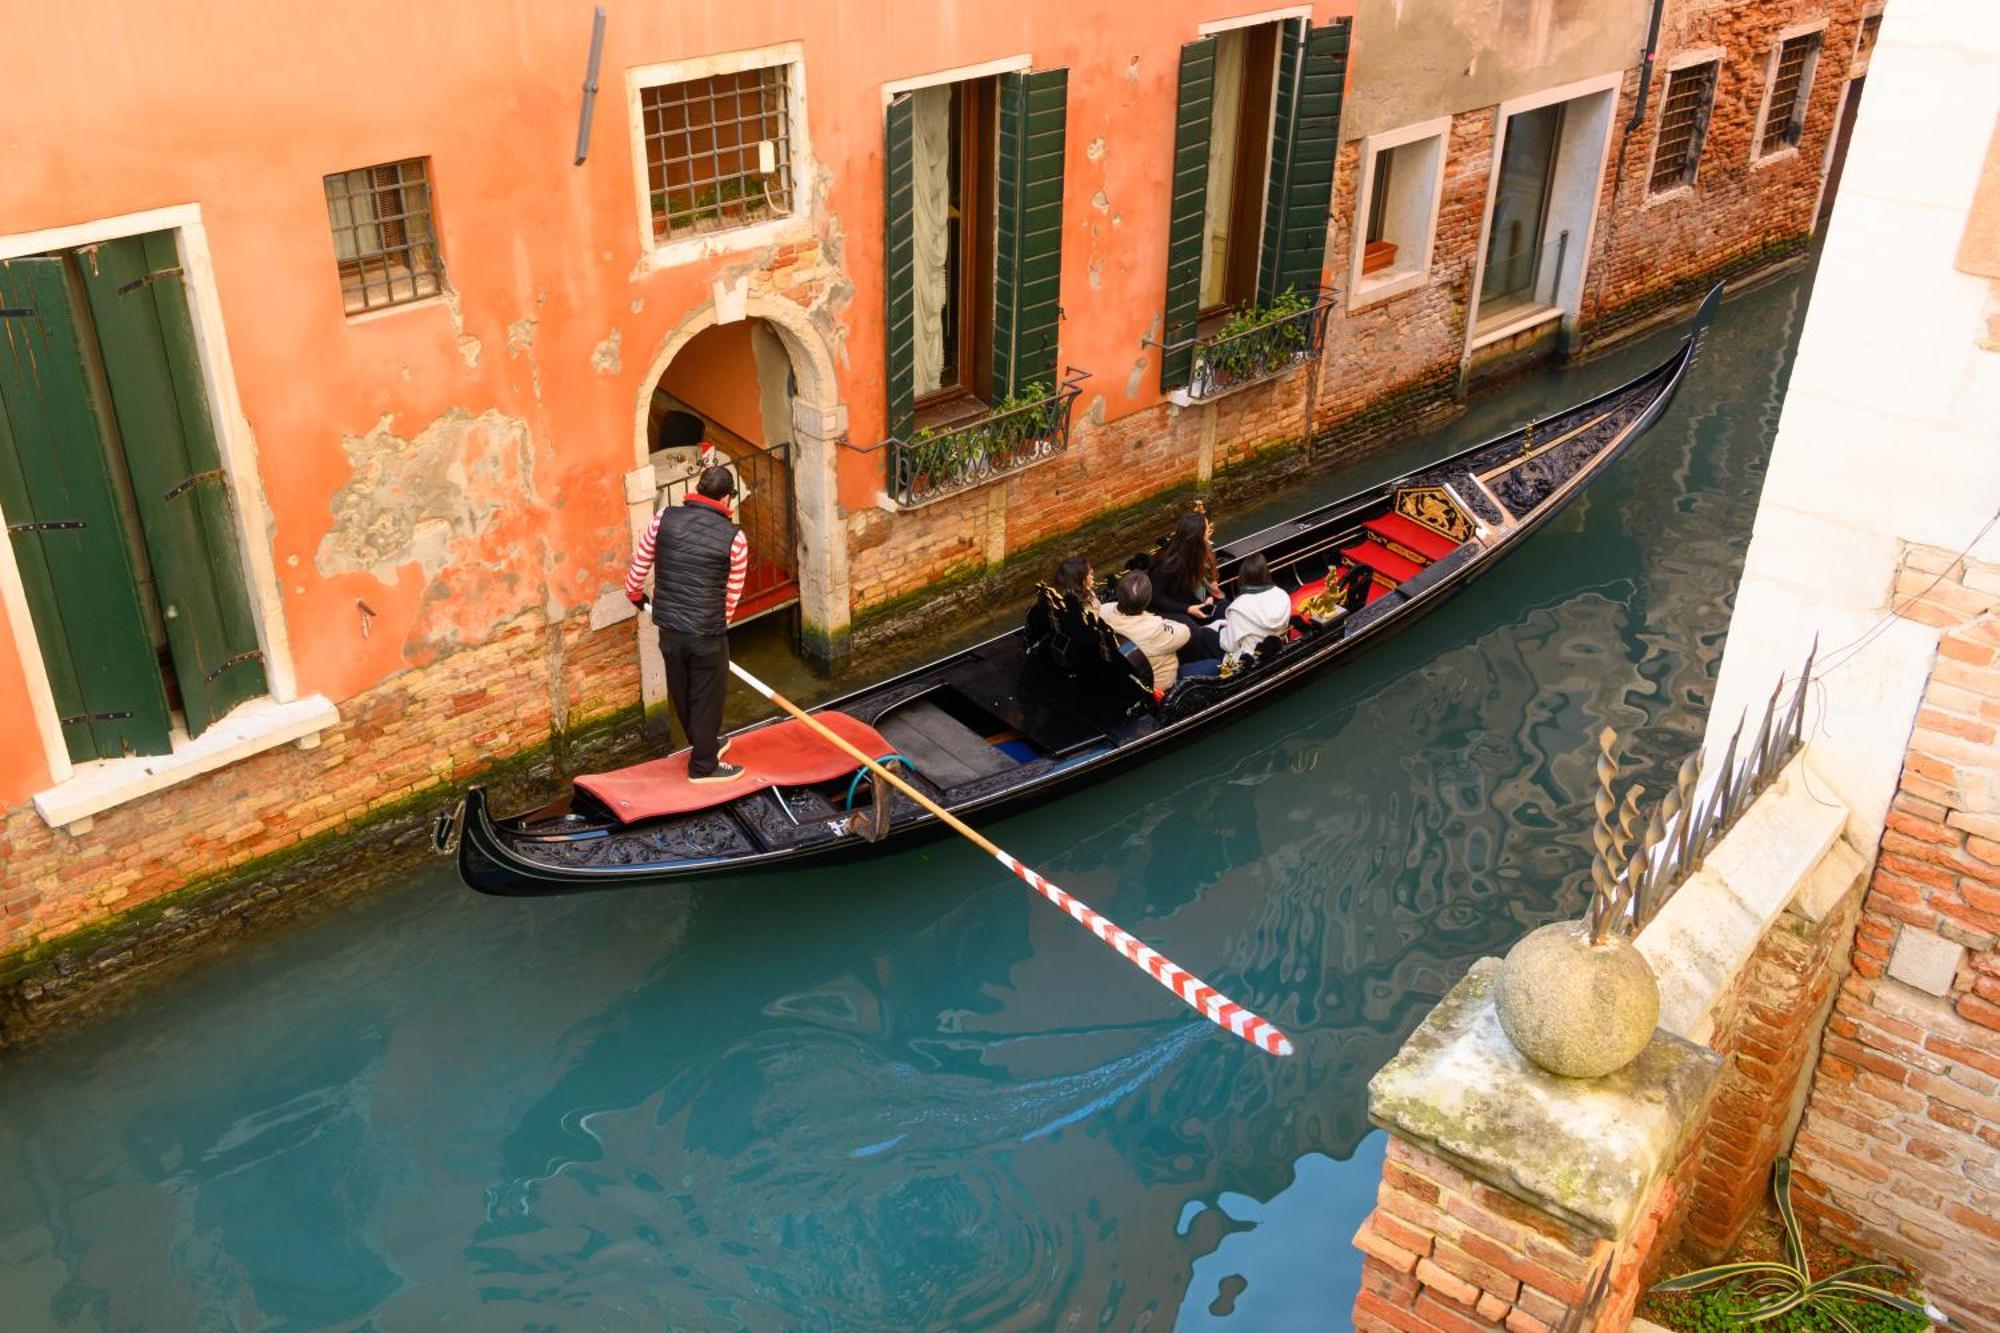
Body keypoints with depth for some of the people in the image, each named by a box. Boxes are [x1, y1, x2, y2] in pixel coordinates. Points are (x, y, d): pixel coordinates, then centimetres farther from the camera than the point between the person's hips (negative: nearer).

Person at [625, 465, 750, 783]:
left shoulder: (665, 518, -4)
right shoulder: (734, 538, -12)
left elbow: (639, 564, 7)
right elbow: (733, 594, -3)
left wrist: (635, 594, 26)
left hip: (669, 628, 5)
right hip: (707, 635, -4)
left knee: (682, 695, 23)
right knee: (707, 698, 14)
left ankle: (705, 745, 45)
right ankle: (703, 766, 28)